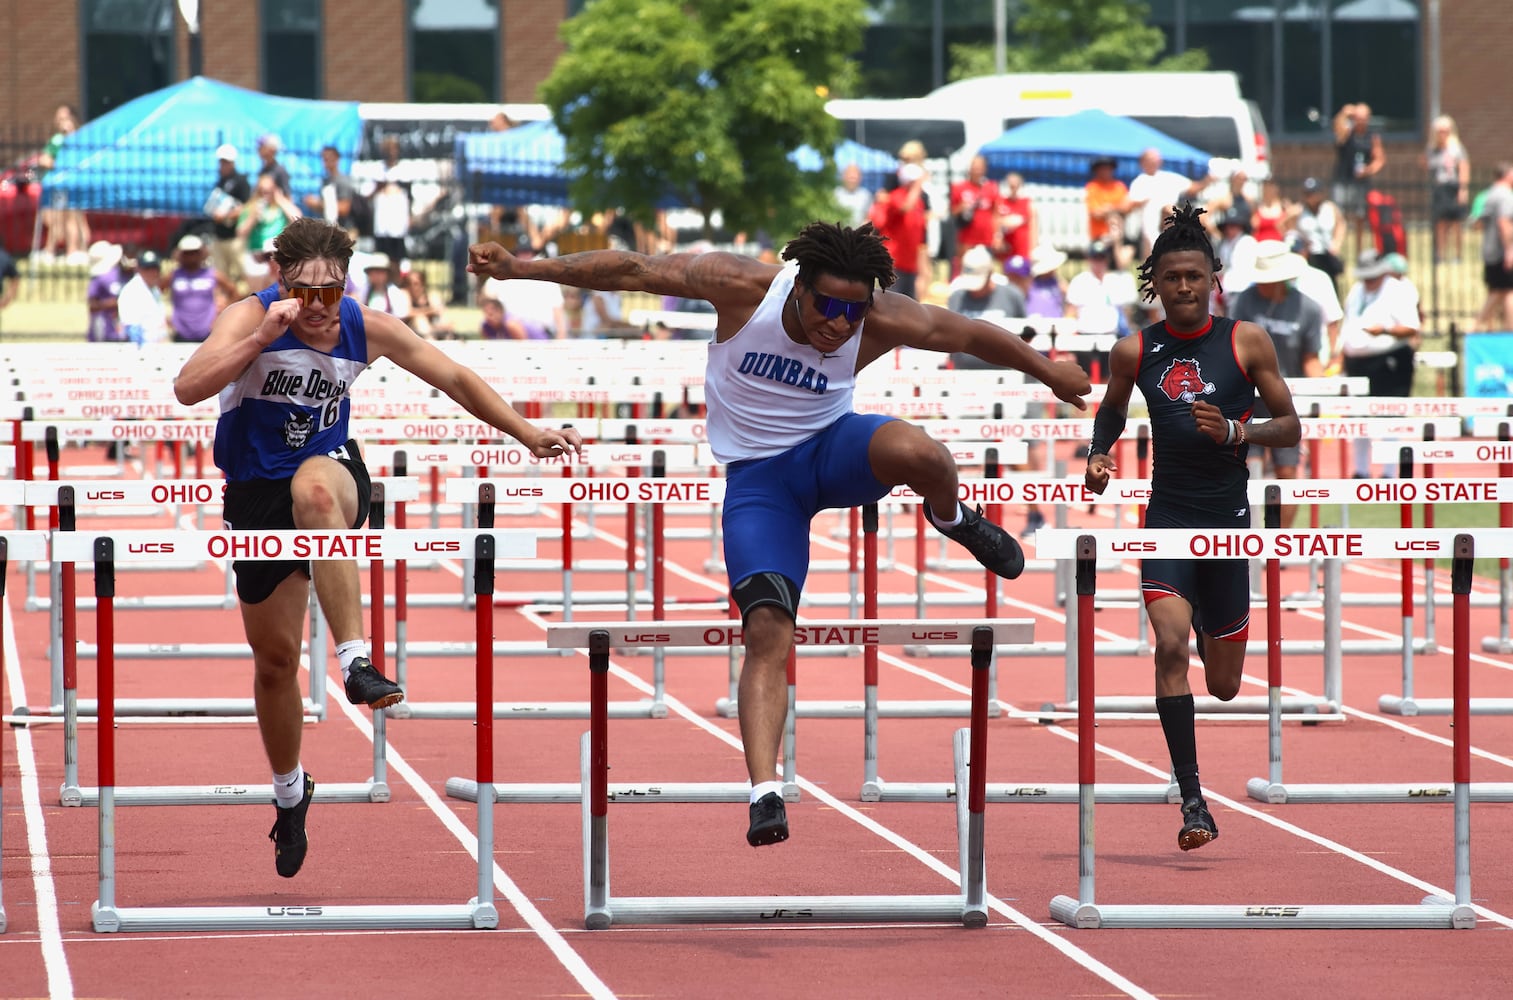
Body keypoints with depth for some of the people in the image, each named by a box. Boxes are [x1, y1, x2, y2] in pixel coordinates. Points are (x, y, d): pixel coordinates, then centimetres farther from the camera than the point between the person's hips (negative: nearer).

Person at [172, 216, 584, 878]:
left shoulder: (366, 329, -8)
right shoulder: (252, 317, -16)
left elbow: (454, 379, 5)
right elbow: (188, 388, -32)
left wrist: (529, 437, 4)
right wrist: (262, 337, -39)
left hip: (331, 470, -1)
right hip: (256, 495, 1)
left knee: (312, 489, -41)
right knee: (274, 656, 8)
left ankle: (356, 661, -46)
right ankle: (289, 793, 34)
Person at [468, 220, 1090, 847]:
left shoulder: (884, 321, -20)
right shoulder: (743, 288, -22)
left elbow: (973, 335, -4)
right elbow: (631, 272, -18)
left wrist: (1048, 372, 8)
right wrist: (523, 268, -19)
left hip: (831, 447, 1)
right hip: (757, 475, -1)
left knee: (917, 453, -34)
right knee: (766, 631, -18)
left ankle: (951, 518, 3)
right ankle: (764, 792, -20)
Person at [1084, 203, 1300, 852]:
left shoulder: (1246, 342, -2)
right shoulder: (1135, 352, 2)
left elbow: (1290, 428, 2)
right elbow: (1112, 408, 23)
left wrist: (1234, 431, -17)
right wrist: (1097, 455, 3)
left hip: (1228, 522, 0)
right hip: (1167, 517, 0)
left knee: (1224, 686, 10)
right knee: (1170, 646, -24)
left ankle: (1209, 626, 50)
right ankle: (1192, 799, -21)